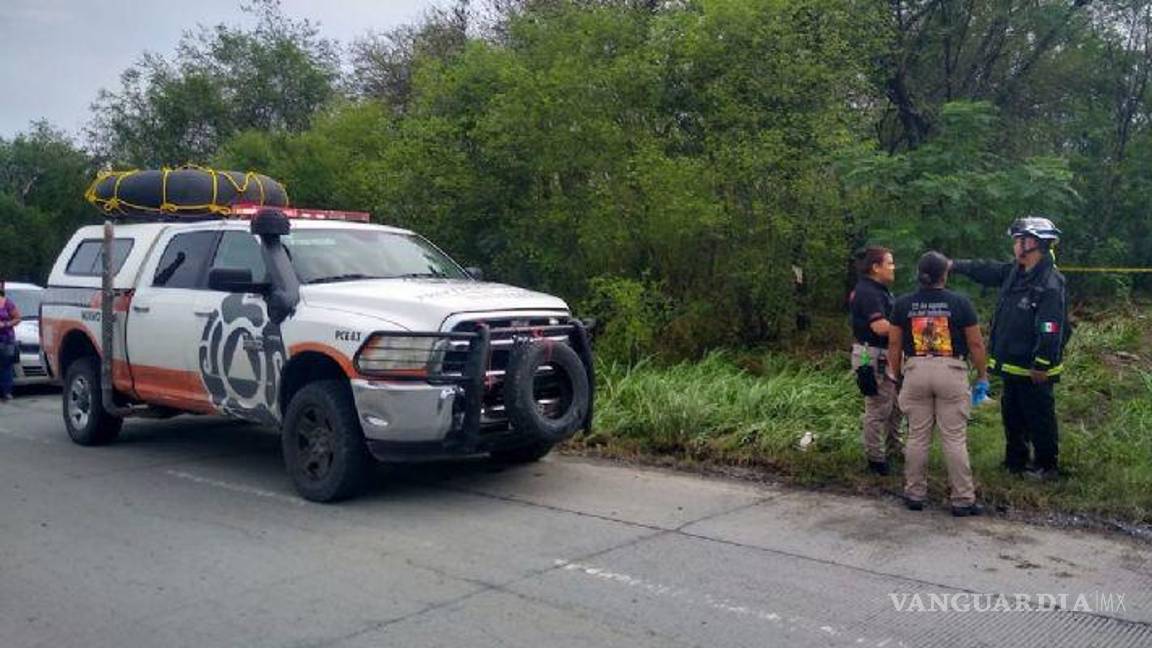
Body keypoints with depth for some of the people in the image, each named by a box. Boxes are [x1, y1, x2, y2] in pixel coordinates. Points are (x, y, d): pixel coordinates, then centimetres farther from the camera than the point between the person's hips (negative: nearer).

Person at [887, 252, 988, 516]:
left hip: (916, 370, 2)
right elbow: (975, 343, -1)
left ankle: (914, 494, 17)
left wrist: (896, 376, 13)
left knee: (917, 437, 9)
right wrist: (983, 375, 11)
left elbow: (894, 344, 3)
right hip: (950, 371, -2)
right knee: (955, 439, 3)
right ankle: (963, 500, 8)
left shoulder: (903, 304, 1)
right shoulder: (960, 303, -4)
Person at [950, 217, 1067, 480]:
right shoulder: (1015, 272, 6)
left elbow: (1051, 331, -26)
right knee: (1012, 415, 20)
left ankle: (1046, 465, 20)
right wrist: (954, 265, 23)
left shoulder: (1050, 284, -22)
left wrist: (1041, 366, -26)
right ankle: (1015, 461, 34)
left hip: (1034, 370, -9)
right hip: (1012, 365, 9)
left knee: (1039, 418, 5)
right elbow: (986, 270, 21)